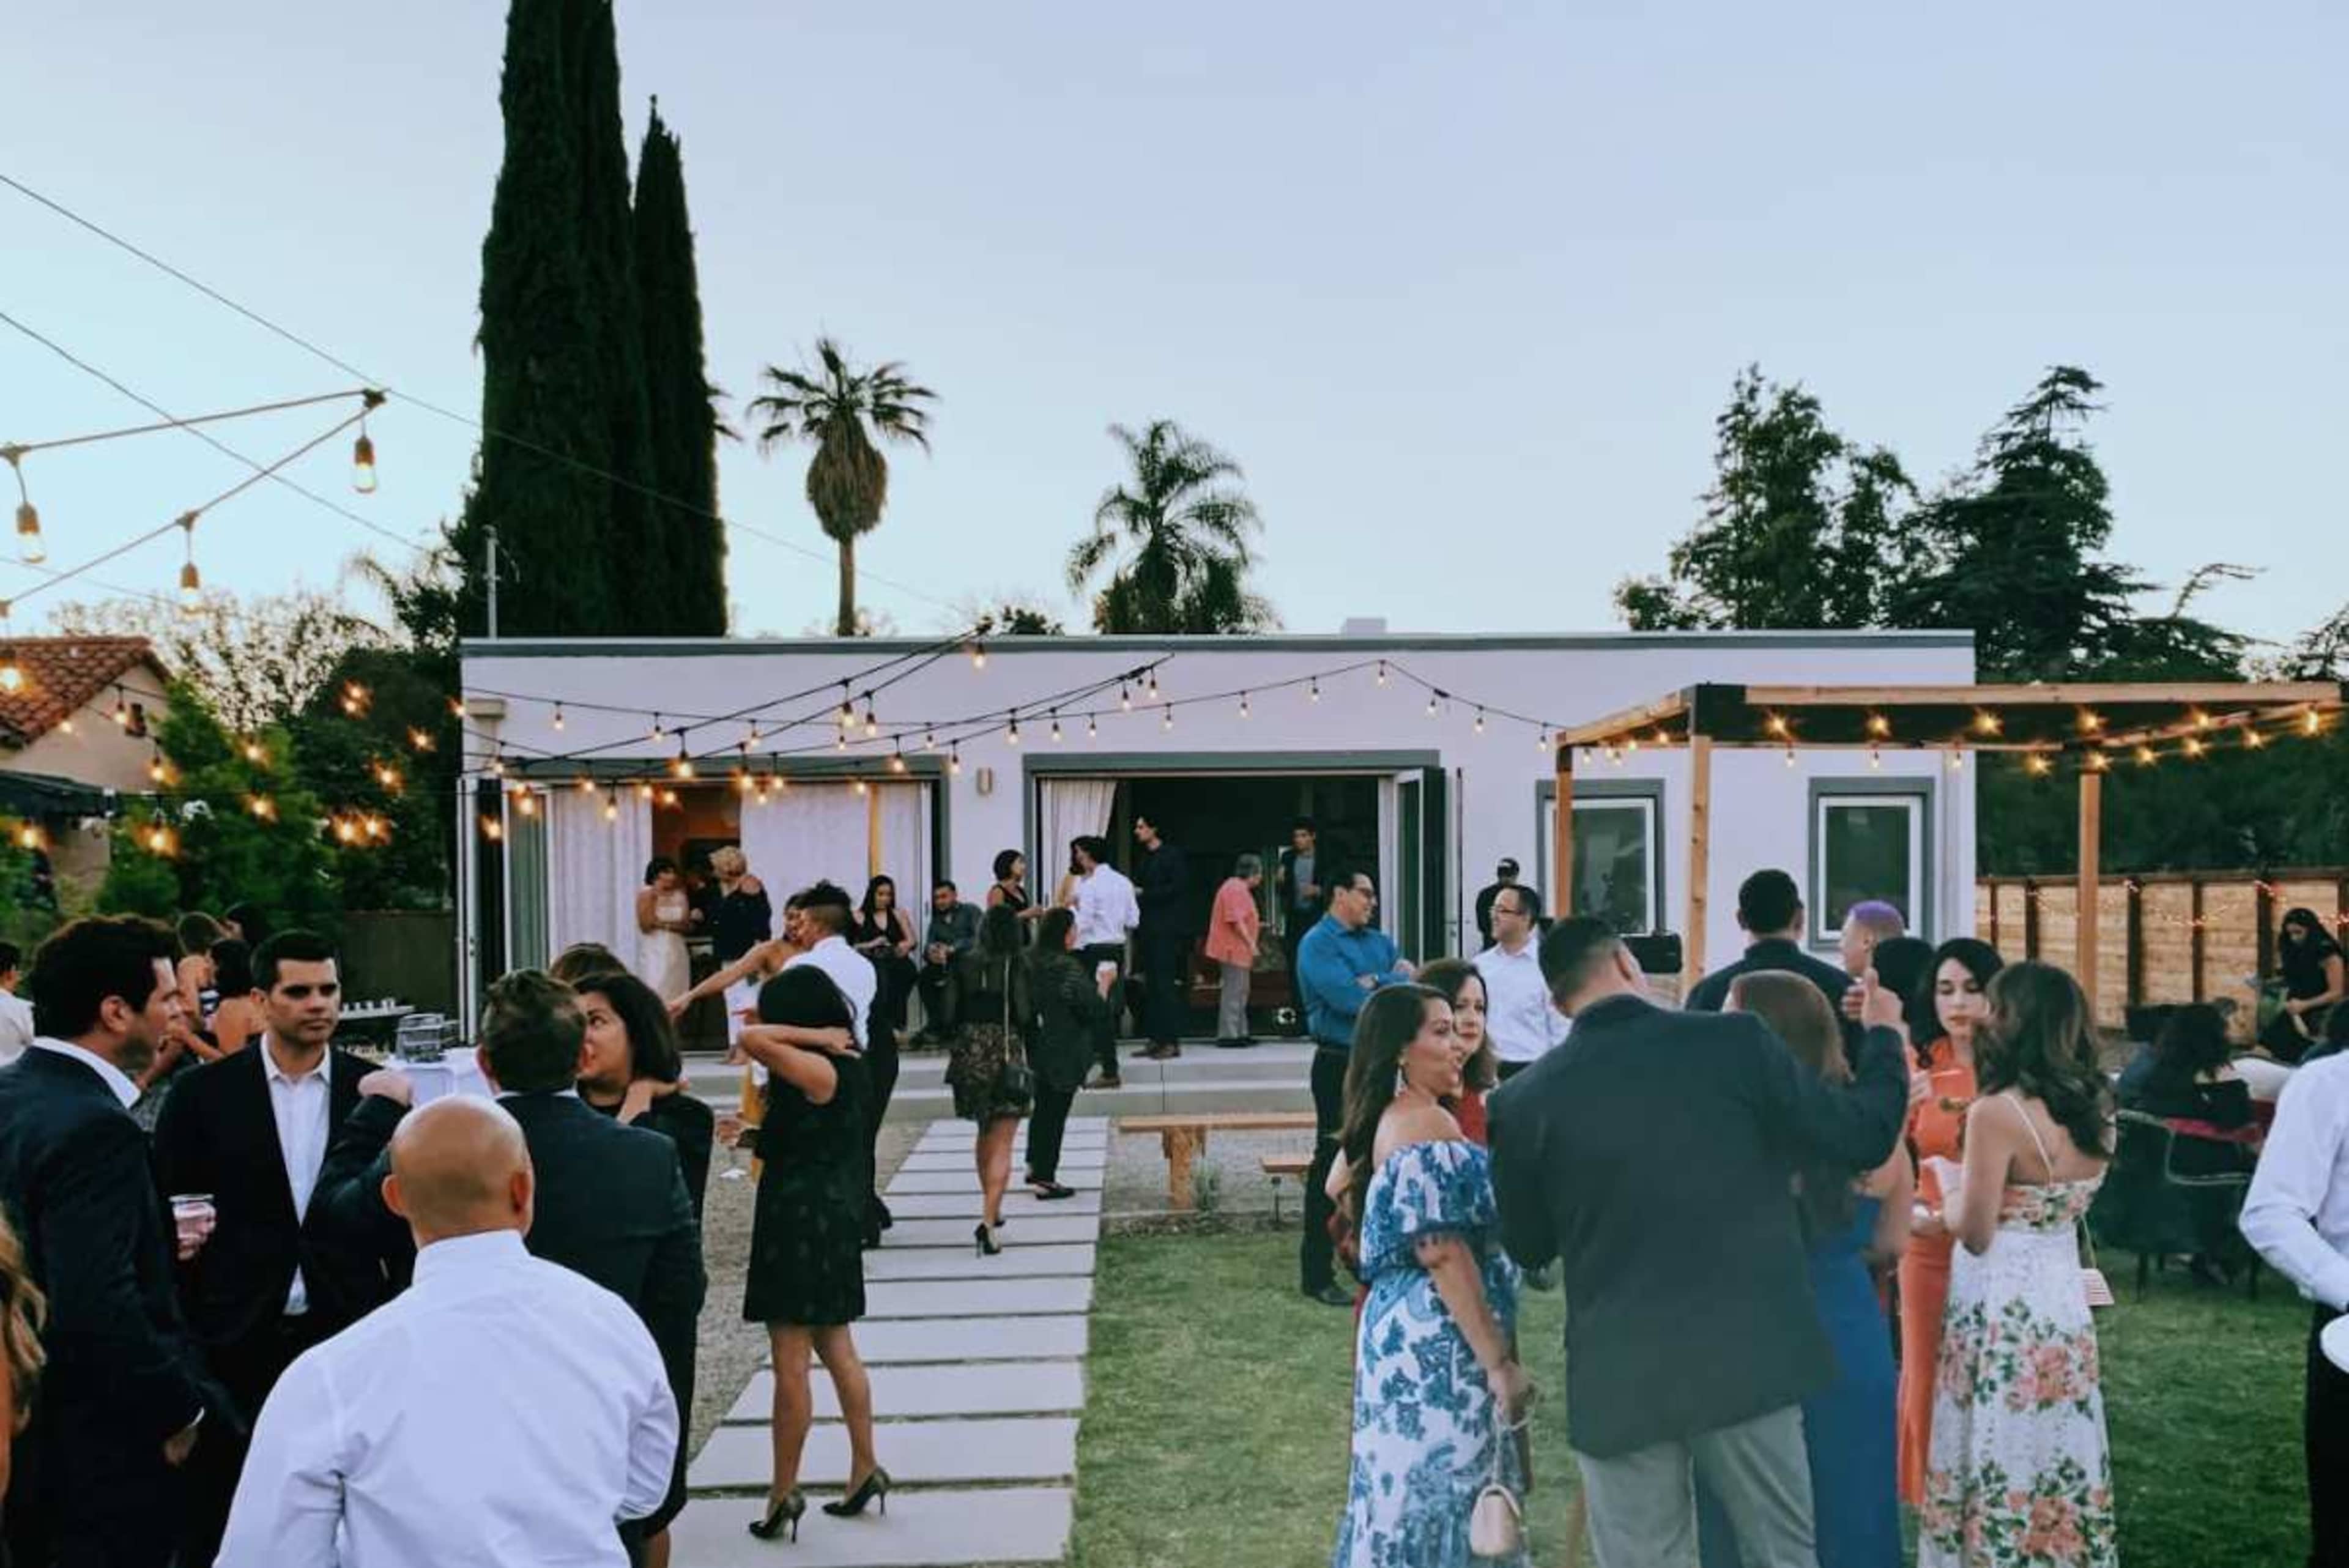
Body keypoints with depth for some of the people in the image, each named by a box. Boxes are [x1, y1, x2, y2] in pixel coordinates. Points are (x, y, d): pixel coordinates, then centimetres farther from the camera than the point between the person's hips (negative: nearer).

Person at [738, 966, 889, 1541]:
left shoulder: (817, 1069, -20)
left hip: (800, 1222, -9)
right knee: (838, 1352, 18)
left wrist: (817, 1036, -19)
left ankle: (785, 1492, 8)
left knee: (790, 1364, 0)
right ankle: (865, 1469, 25)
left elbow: (750, 1039, -30)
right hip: (832, 1219, 10)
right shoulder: (847, 1063, 6)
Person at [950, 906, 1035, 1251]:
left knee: (985, 1135, 24)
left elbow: (953, 1011, 3)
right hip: (1008, 1056, -4)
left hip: (970, 1051, 4)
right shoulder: (1017, 967, -10)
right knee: (1002, 1144, -2)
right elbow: (1027, 1014, -12)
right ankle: (988, 1220, -15)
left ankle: (991, 1207, 36)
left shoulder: (965, 964, 1)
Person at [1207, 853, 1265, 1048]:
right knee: (1233, 992, -8)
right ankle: (1228, 1034, -6)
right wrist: (1251, 944, -21)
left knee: (1240, 992, 15)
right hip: (1234, 950, -11)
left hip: (1238, 951, 11)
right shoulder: (1236, 889, -16)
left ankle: (1240, 1033, 20)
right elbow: (1236, 921, -23)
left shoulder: (1240, 889, 18)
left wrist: (1257, 926, 19)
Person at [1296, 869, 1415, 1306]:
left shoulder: (1379, 941, 14)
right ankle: (1317, 1275, 1)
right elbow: (1349, 999, -22)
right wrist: (1393, 986, -7)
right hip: (1340, 1064, -7)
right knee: (1333, 1163, -5)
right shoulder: (1318, 945, -10)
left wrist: (1376, 983, -16)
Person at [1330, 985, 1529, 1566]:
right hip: (1439, 1339, -10)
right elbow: (1445, 1253, -22)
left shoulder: (1386, 1116, 11)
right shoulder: (1427, 1123, -17)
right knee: (1442, 1494, -3)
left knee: (1407, 1492, 15)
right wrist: (1500, 1360, -20)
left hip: (1404, 1329, 10)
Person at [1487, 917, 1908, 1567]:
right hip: (1747, 1358, 0)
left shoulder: (1524, 1099, -4)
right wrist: (1883, 1033, 20)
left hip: (1619, 1381, 0)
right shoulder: (1736, 1040, -8)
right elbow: (1864, 1137, 3)